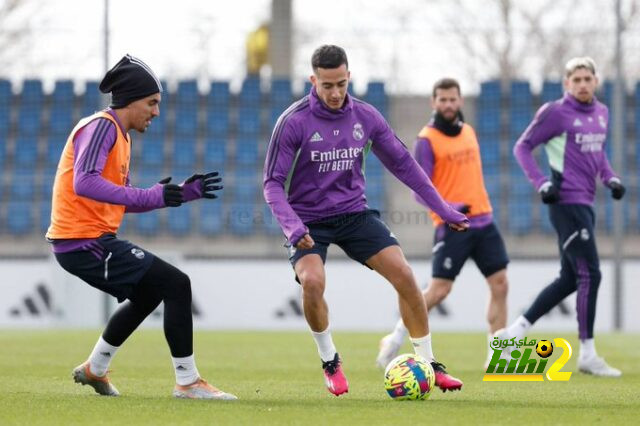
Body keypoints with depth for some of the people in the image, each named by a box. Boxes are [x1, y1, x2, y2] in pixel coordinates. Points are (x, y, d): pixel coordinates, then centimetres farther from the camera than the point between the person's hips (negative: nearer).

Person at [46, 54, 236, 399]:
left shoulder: (120, 135, 18)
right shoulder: (101, 127, -13)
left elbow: (123, 200, 21)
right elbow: (84, 183, -28)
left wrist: (185, 192, 16)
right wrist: (151, 196, -31)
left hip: (90, 240, 11)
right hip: (85, 242, -11)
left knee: (148, 293, 31)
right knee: (176, 284, -14)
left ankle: (94, 370, 41)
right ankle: (187, 382, -10)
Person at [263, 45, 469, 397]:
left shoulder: (365, 117, -3)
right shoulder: (293, 123, -15)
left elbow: (402, 164, 8)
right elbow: (273, 183, -12)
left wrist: (442, 209, 6)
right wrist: (291, 225, -30)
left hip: (354, 214, 3)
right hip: (308, 221, -3)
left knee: (404, 275, -12)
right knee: (312, 281, -29)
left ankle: (428, 365, 3)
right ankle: (329, 361, -3)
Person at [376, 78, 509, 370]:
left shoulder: (469, 132, 13)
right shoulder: (427, 140, -8)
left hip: (483, 222, 6)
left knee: (500, 285, -1)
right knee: (438, 290, -7)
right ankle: (396, 338, 10)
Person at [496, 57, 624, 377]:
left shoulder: (601, 113, 12)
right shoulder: (556, 113, -9)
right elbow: (522, 147, -4)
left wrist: (610, 178, 8)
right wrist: (541, 183, -15)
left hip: (585, 204, 8)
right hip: (567, 202, -8)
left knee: (570, 279, 11)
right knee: (589, 274, -10)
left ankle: (514, 332, 18)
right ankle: (587, 355, -4)